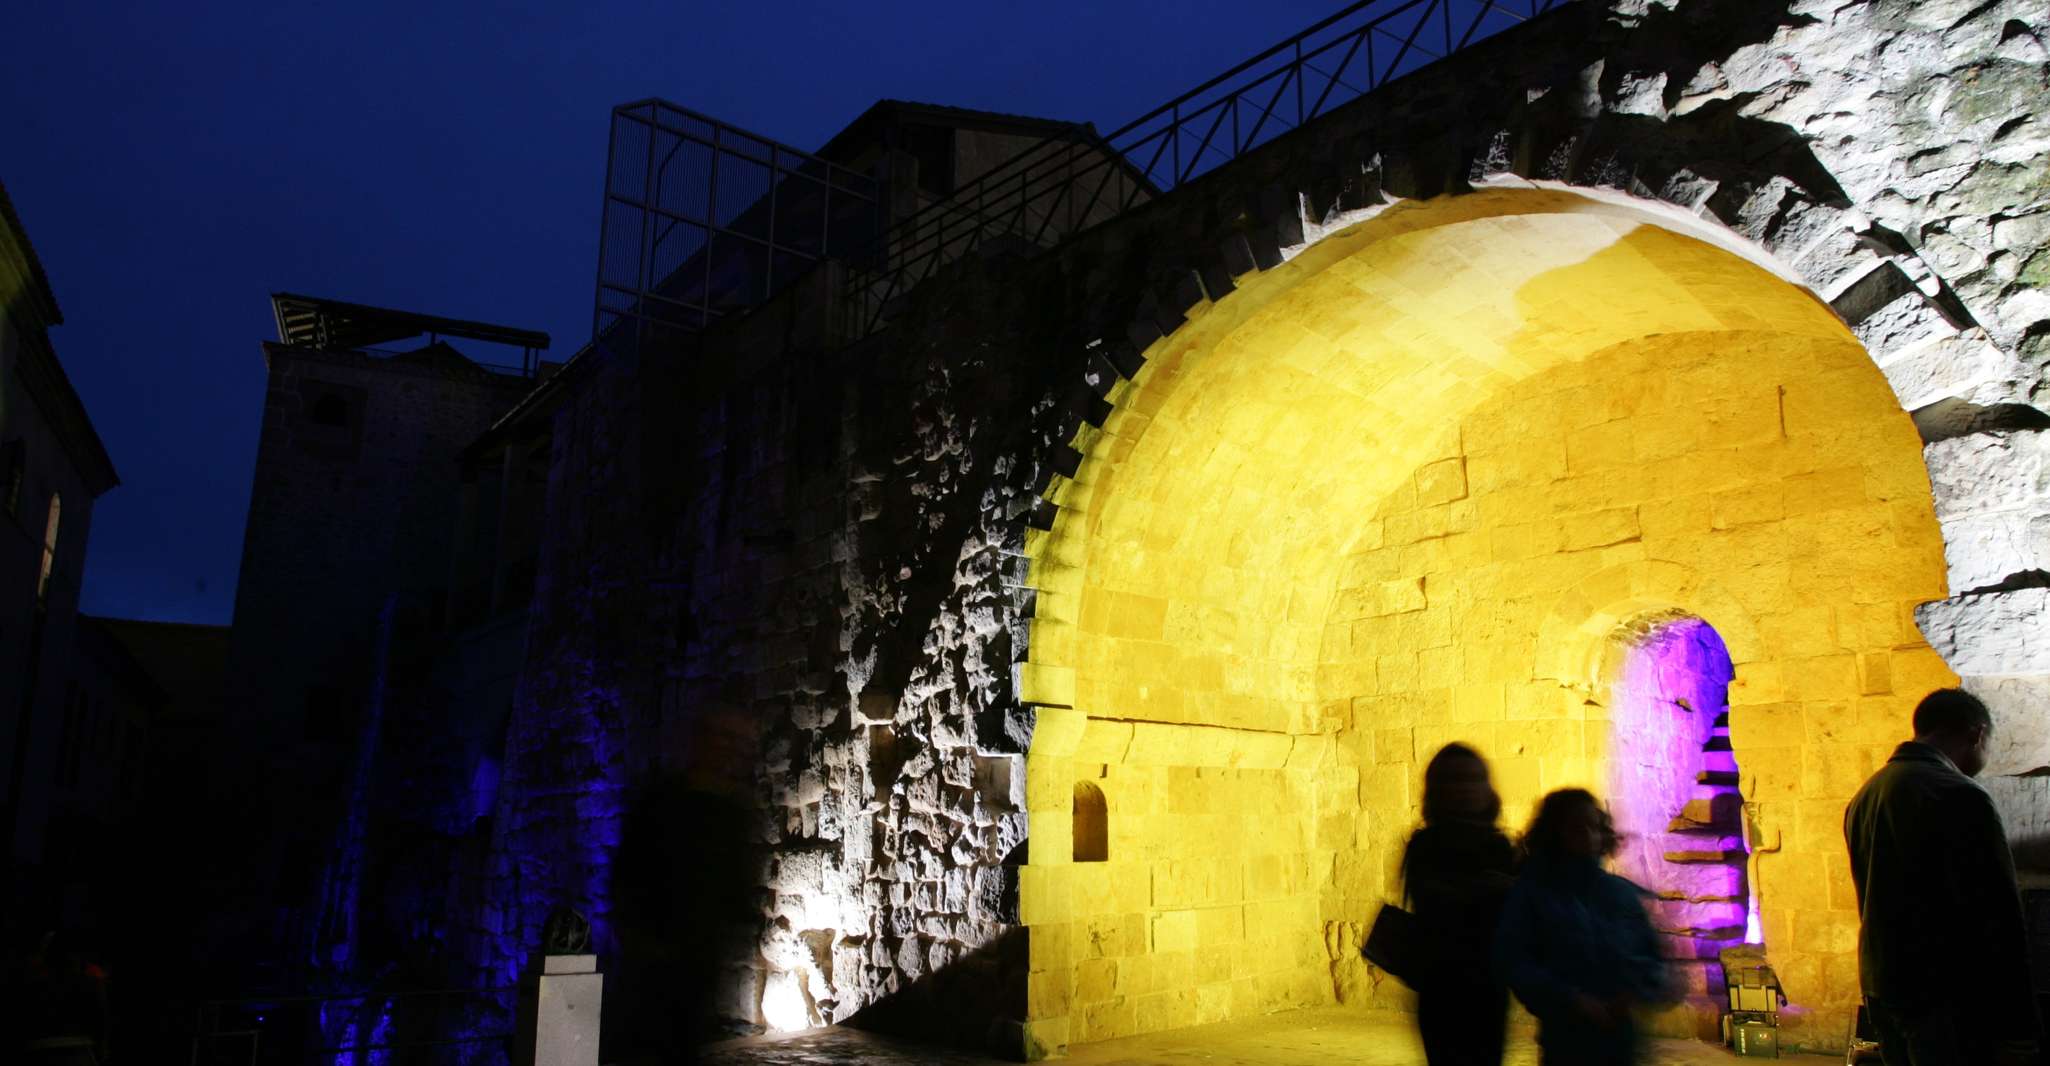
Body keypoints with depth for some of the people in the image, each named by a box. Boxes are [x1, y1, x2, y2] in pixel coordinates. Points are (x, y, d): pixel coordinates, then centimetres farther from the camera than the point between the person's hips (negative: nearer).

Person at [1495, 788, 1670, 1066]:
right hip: (1566, 1040, -3)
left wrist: (1636, 994, -9)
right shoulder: (1532, 892, -4)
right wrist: (1573, 1001, -19)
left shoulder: (1623, 892, 8)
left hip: (1622, 1039, 4)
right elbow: (1514, 962, -10)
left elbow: (1652, 957, 10)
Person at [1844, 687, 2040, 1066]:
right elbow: (1997, 919, -18)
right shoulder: (1960, 798, -16)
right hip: (1946, 1002, -8)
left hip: (1879, 989, 8)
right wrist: (2017, 1033, -15)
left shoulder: (1863, 798, 10)